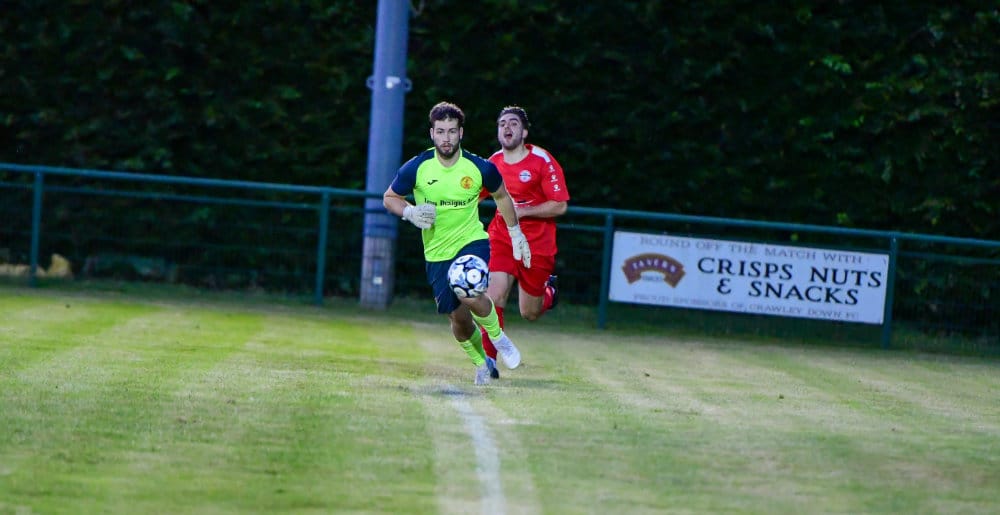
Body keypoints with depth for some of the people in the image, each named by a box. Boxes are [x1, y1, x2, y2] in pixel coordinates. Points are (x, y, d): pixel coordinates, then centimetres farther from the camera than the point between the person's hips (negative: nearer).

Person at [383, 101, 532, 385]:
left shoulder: (480, 168, -10)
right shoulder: (416, 168, -11)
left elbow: (501, 197, 10)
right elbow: (390, 198, 4)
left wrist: (516, 234, 14)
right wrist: (410, 213, -15)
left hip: (472, 242, -2)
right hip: (437, 252, 2)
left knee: (470, 296, -29)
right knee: (458, 319, 2)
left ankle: (497, 336, 1)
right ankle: (481, 363, 31)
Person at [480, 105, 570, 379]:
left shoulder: (543, 161, -12)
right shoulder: (493, 162, 2)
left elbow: (560, 205, -14)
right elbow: (473, 194, 20)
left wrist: (522, 212, -20)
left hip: (537, 244, -2)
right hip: (502, 240, 2)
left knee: (529, 313, 8)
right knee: (494, 297, -19)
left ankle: (549, 290, 43)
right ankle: (489, 358, -10)